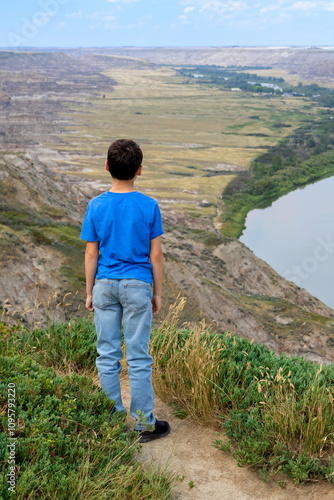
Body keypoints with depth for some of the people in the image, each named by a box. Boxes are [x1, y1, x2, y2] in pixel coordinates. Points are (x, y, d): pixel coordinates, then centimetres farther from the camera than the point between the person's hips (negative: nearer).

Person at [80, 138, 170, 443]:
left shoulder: (96, 206, -5)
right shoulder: (149, 206, -7)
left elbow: (91, 254, -2)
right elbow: (156, 255, -4)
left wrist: (89, 292, 8)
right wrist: (158, 293, 6)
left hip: (105, 285, 1)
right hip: (138, 286, -1)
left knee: (107, 355, 10)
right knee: (138, 357, 5)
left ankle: (113, 420, 19)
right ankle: (145, 424, 13)